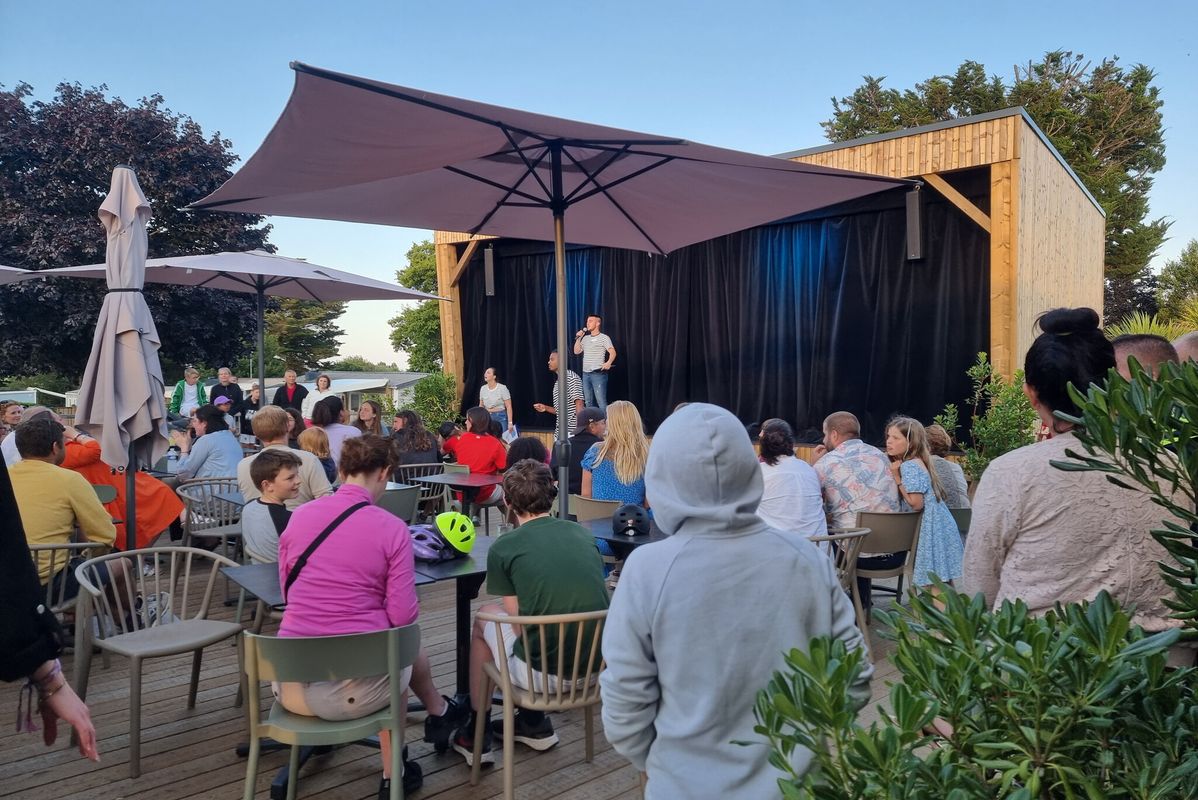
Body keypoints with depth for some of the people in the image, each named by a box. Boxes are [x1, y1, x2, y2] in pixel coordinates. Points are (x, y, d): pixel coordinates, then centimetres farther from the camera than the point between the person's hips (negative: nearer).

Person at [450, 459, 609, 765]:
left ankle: (477, 735, 31)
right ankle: (534, 723, 36)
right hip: (598, 667, 5)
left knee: (484, 618, 23)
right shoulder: (582, 533, 7)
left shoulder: (503, 548, -6)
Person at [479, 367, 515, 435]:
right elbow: (481, 406, 15)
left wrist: (510, 423, -16)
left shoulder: (502, 388, -10)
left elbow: (508, 407, -10)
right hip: (487, 417, 4)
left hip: (501, 417, -4)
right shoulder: (483, 388, 4)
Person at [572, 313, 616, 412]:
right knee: (589, 402, 11)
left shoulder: (604, 338, -3)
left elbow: (613, 352, -12)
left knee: (601, 401, -10)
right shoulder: (585, 338, 15)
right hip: (585, 374, 7)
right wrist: (578, 338, 5)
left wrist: (608, 363, -30)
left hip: (598, 373, -7)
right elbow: (576, 352, 15)